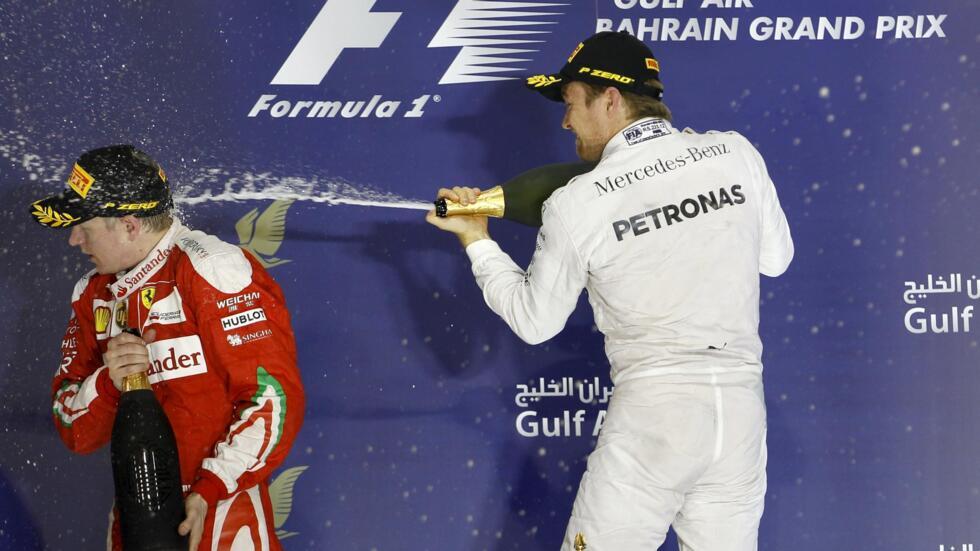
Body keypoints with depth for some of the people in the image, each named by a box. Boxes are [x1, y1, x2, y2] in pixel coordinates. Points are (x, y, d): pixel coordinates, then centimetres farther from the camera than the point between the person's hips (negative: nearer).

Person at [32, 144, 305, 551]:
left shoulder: (213, 270, -15)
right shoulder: (93, 295, 8)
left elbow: (276, 395, -19)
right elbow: (75, 433, 7)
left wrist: (210, 490, -19)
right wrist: (108, 383, -13)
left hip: (220, 518, -7)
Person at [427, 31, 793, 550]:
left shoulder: (575, 205, -7)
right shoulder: (736, 154, 0)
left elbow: (534, 321, 6)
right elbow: (775, 258, 14)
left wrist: (476, 242, 17)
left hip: (652, 415, -4)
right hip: (741, 411, 4)